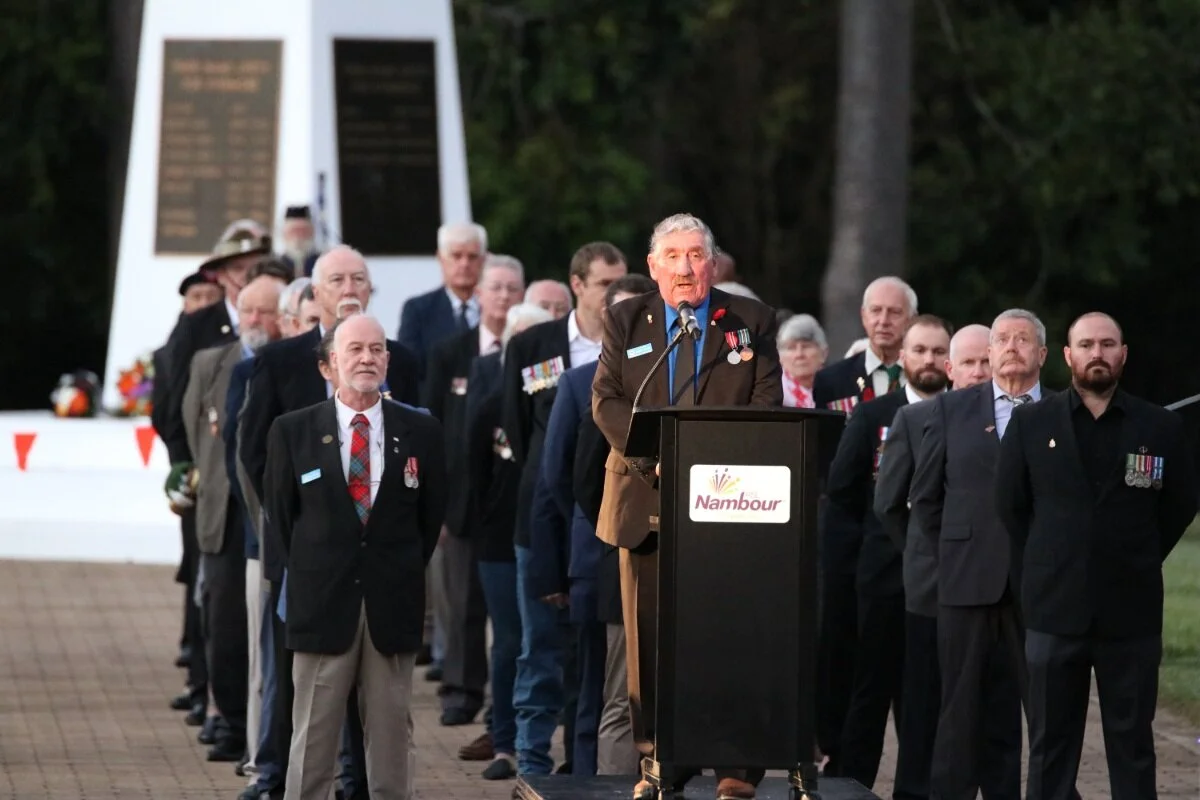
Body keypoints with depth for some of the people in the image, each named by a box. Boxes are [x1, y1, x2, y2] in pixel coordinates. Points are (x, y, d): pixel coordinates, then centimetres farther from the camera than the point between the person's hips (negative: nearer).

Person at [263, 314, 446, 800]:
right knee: (312, 741, 1)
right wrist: (310, 574, 8)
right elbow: (280, 513, 9)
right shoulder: (293, 431, 1)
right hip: (322, 607, -1)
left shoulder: (421, 433, 4)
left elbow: (432, 515, 13)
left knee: (391, 736, 5)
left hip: (393, 610, 1)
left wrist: (404, 572, 10)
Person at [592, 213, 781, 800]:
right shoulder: (625, 321, 10)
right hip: (646, 501, 2)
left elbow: (766, 404, 1)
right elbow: (606, 402, 2)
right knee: (650, 635, 3)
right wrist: (656, 456, -13)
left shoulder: (749, 321, 7)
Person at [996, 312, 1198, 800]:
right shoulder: (1030, 424, 4)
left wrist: (1139, 560, 7)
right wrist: (1047, 563, 9)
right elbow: (1010, 503, 11)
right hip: (1055, 608, 0)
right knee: (1051, 742, 4)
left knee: (1132, 743, 4)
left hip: (1132, 612, 0)